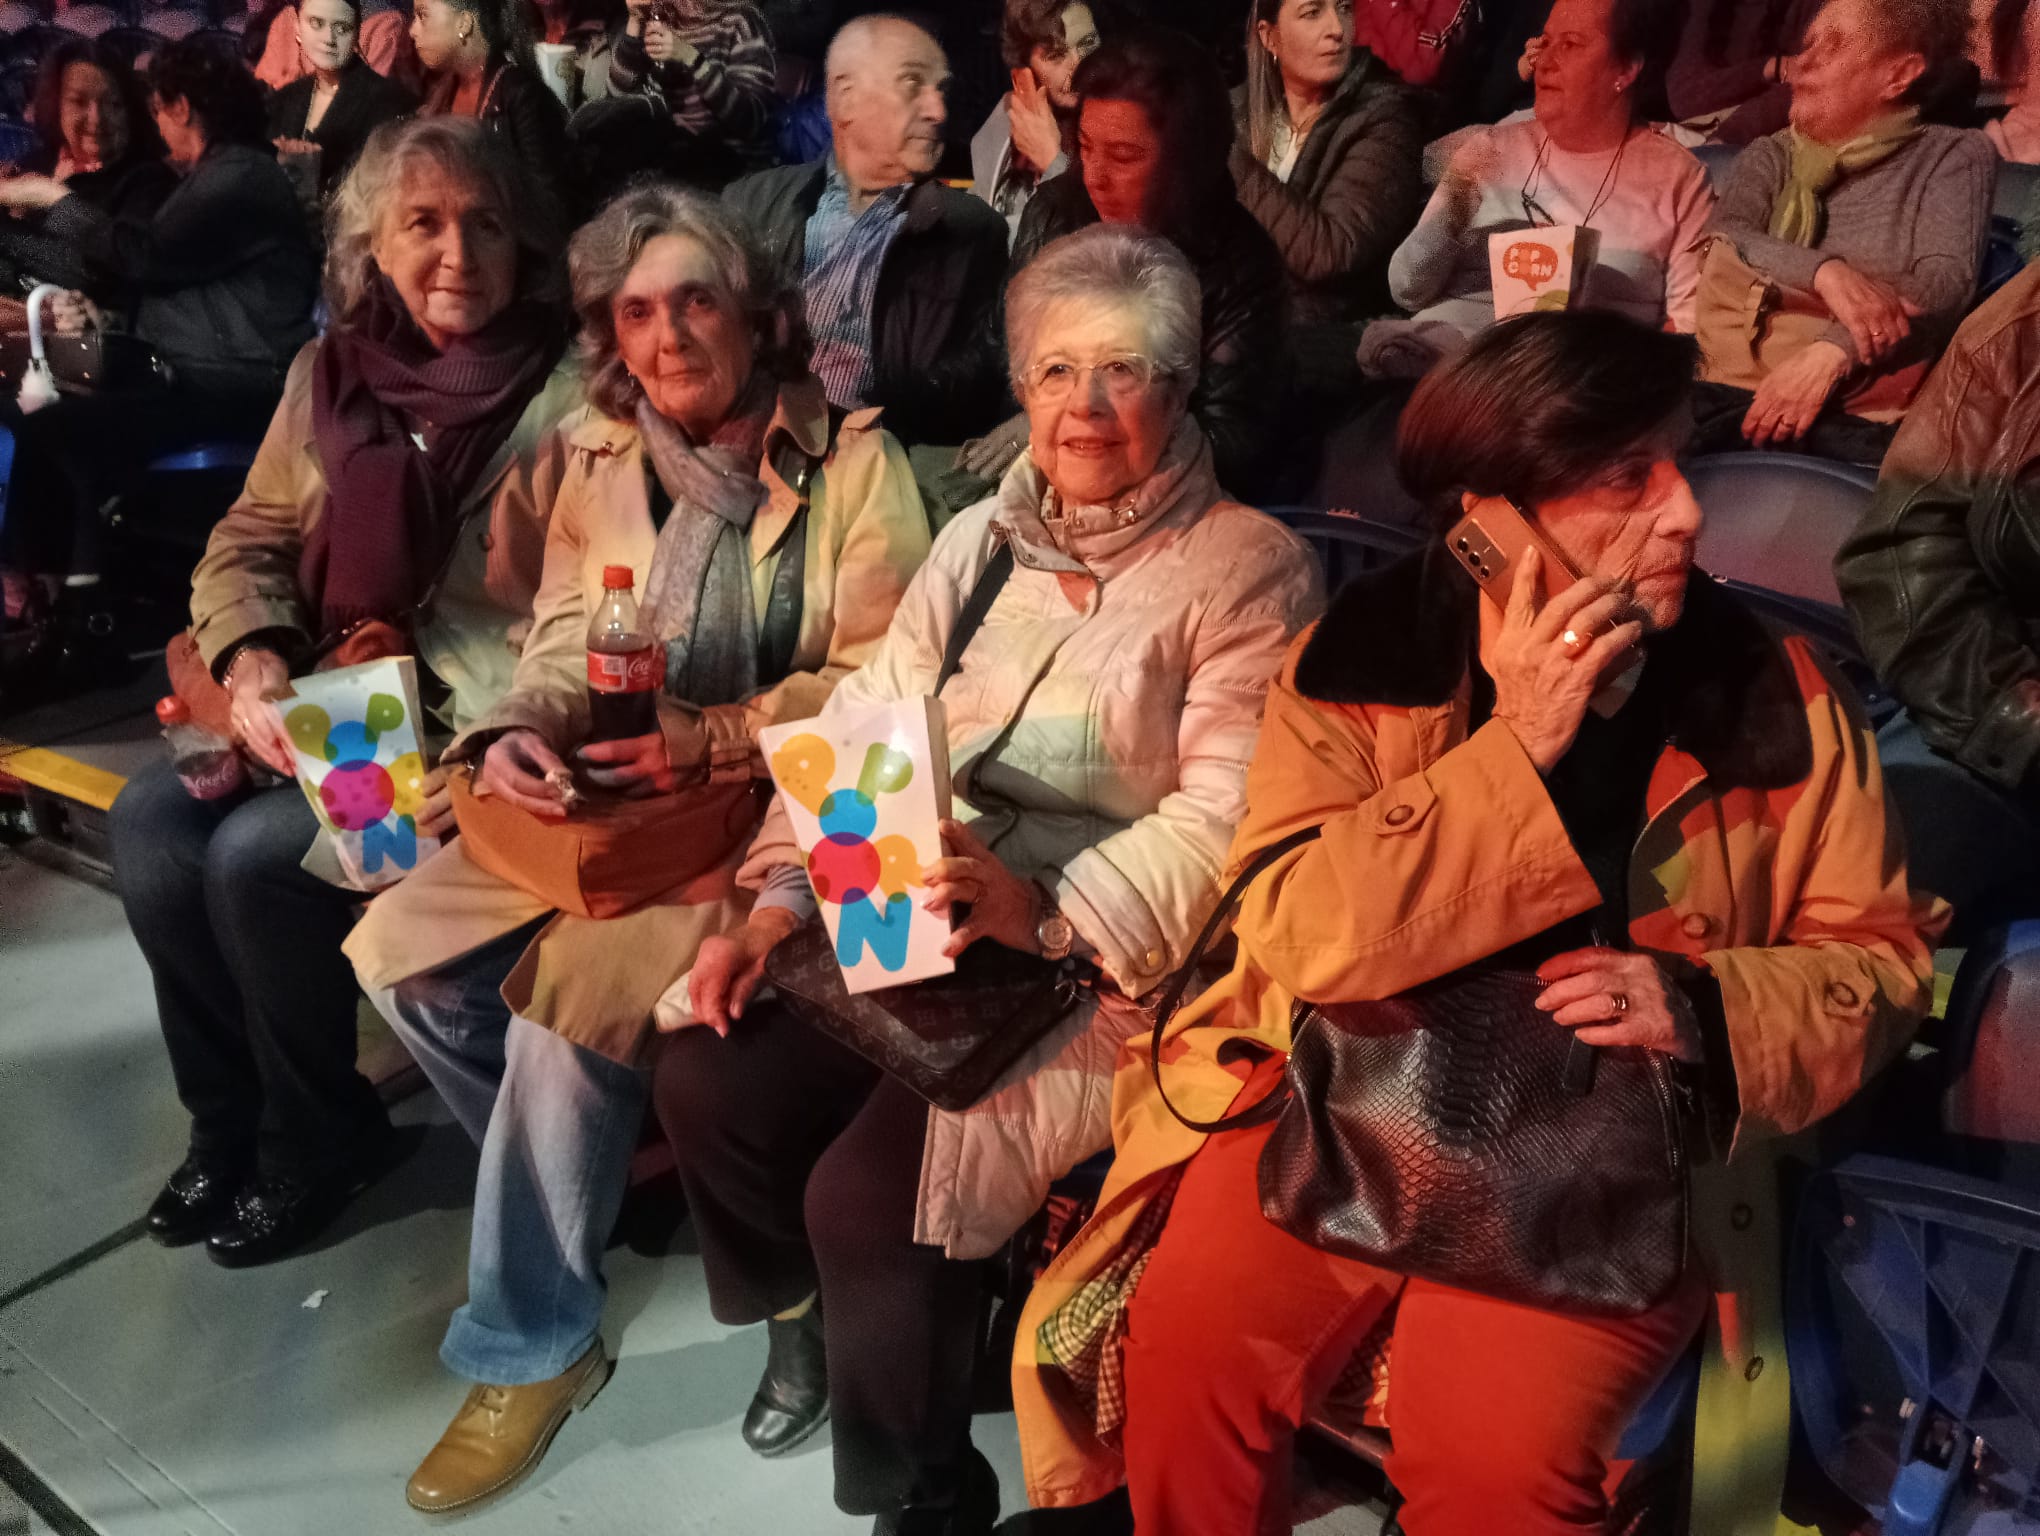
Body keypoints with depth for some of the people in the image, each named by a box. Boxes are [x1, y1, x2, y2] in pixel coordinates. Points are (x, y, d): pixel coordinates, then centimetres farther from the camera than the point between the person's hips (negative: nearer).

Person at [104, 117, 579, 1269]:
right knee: (154, 818, -14)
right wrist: (255, 663, -8)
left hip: (470, 728, -6)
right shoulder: (333, 369, 7)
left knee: (256, 857, -22)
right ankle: (233, 1119, 9)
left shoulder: (566, 397, -10)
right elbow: (249, 544, 9)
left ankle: (315, 1139, 6)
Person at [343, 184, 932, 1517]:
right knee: (407, 951, -11)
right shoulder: (595, 458, 11)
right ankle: (575, 1191, 12)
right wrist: (521, 733, -14)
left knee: (576, 980, -26)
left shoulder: (853, 459, -3)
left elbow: (880, 674, -9)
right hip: (610, 794, 6)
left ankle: (533, 1345, -6)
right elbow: (566, 650, 9)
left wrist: (717, 741, -20)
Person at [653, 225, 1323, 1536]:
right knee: (707, 1085, -9)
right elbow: (865, 726, 8)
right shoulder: (983, 539, 13)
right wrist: (784, 899, -5)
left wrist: (1054, 914, -28)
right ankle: (806, 1320, 23)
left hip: (1111, 964, -6)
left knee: (868, 1191, -21)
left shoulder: (1248, 566, -6)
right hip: (921, 926, 6)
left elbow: (1226, 815, -15)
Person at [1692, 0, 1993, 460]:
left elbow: (1947, 282, -4)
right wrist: (1825, 271, -20)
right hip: (1731, 394, 2)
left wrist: (1832, 353, -23)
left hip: (1855, 416, -2)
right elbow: (1723, 239, 0)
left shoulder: (1953, 155, 12)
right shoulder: (1770, 156, 21)